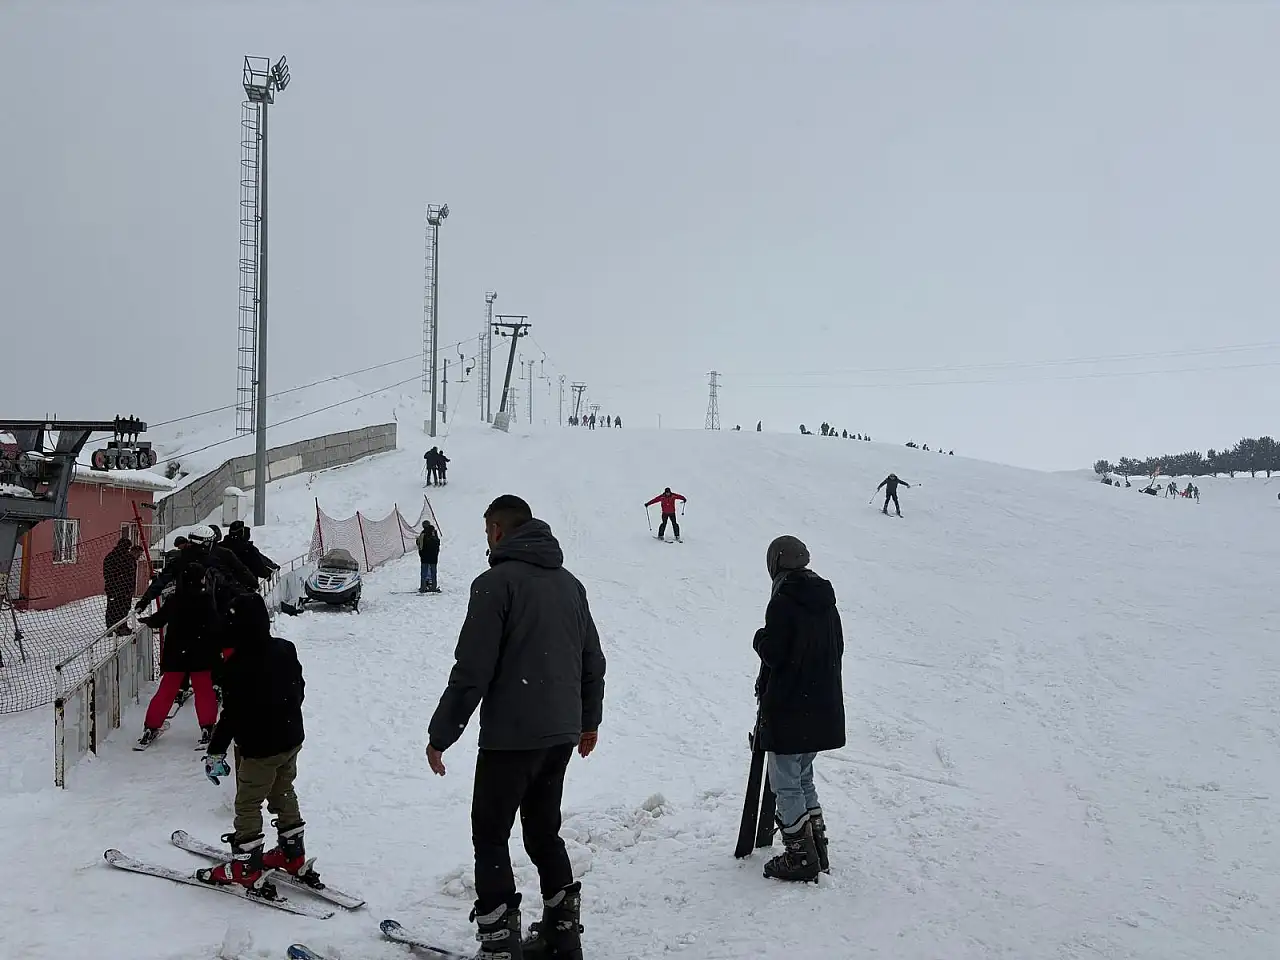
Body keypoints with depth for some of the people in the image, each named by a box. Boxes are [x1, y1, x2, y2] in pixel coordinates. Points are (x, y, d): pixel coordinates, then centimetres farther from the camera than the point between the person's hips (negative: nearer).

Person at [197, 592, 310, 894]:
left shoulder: (239, 664, -24)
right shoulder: (285, 649, -2)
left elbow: (232, 713, -22)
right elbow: (299, 688, 11)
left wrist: (216, 750, -13)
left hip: (259, 747, -7)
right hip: (291, 740, 7)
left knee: (247, 804, 7)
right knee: (284, 796, 22)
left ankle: (247, 868, 13)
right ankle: (293, 855, 32)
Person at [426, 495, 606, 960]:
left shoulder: (497, 582, -11)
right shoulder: (570, 583, 12)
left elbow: (472, 669, -15)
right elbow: (593, 660, 18)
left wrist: (441, 733, -8)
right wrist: (589, 719, 30)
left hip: (510, 735, -7)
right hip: (561, 734, 7)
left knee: (490, 836, 4)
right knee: (544, 831, 19)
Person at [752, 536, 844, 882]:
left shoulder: (783, 601, -17)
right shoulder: (825, 600, 7)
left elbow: (772, 652, -20)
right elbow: (837, 648, 14)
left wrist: (760, 637, 2)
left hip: (788, 710, -8)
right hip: (824, 708, 8)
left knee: (786, 784, 3)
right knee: (803, 779, 20)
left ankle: (800, 858, 5)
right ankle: (817, 850, 24)